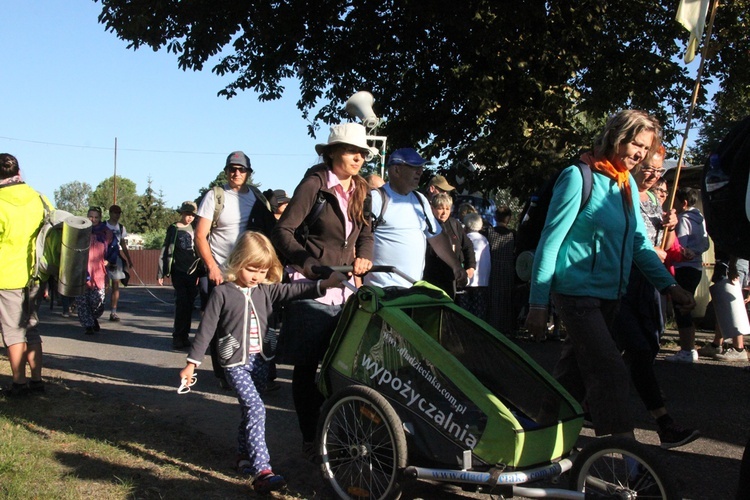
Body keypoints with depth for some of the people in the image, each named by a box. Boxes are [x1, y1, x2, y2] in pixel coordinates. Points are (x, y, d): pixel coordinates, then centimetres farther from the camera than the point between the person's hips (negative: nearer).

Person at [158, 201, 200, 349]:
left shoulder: (194, 229, 10)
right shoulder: (173, 229, 1)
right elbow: (165, 251, -1)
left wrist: (200, 272, 4)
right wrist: (160, 273, -6)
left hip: (193, 272, 3)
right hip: (179, 272, -3)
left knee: (189, 304, 5)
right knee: (182, 304, -8)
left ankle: (184, 336, 13)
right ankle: (178, 337, 0)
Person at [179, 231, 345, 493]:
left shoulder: (266, 291, 6)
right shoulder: (222, 293, -7)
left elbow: (293, 290, -5)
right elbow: (206, 329, -5)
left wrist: (323, 284, -21)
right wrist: (192, 363, -6)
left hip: (259, 360, 5)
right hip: (236, 363, -5)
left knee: (250, 410, 16)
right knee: (256, 409, -18)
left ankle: (244, 455, 36)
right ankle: (262, 471, -22)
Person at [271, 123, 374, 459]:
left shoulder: (358, 191, 12)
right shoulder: (314, 185, -8)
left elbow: (366, 232, 22)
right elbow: (283, 231, -9)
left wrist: (363, 256, 3)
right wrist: (308, 263, -16)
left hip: (345, 290, 6)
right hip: (311, 288, -6)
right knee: (307, 367, 2)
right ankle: (309, 440, 14)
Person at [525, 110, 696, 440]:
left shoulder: (627, 183, 9)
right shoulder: (578, 177, -13)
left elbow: (639, 241, 12)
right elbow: (550, 241, -14)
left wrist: (669, 285, 1)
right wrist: (538, 304, -15)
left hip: (610, 295, 8)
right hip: (577, 292, -8)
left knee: (575, 372, 16)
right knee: (610, 373, -13)